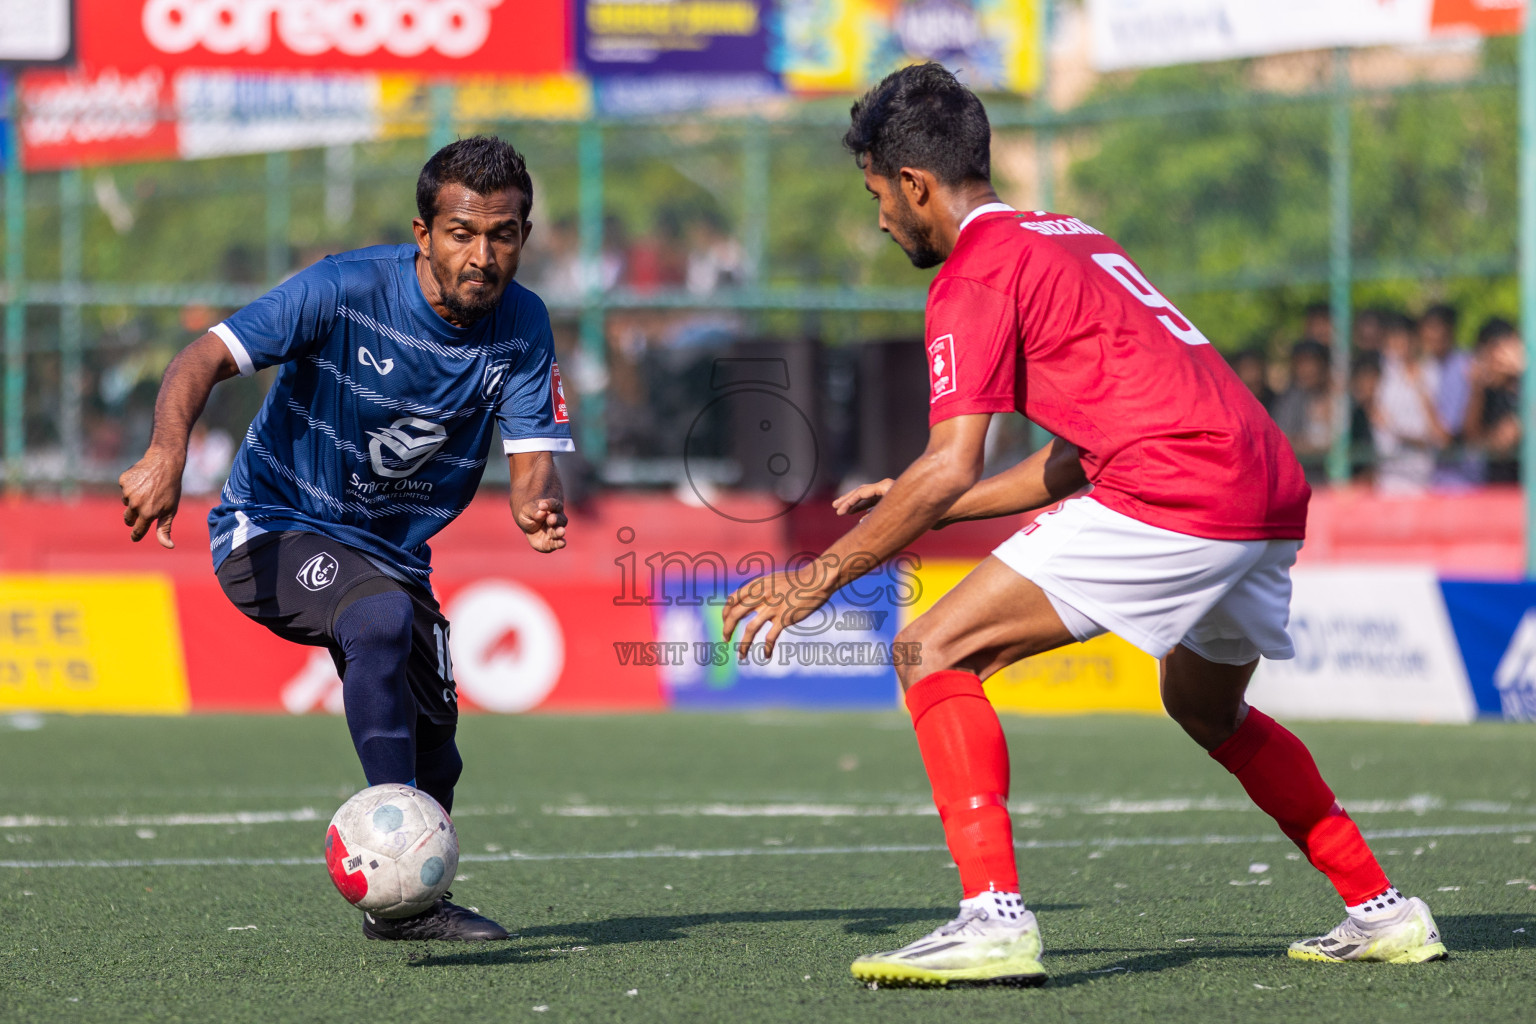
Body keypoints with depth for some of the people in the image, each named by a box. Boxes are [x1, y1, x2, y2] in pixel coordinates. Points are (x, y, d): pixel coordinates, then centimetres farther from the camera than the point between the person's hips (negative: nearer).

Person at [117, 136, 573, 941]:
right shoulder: (344, 291, -23)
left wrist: (537, 506, -38)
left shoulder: (521, 326, -8)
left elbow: (532, 460, -13)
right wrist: (167, 454, -47)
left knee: (431, 752, 6)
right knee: (382, 618, -35)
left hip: (392, 549, 6)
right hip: (273, 529, -6)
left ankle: (404, 904, 36)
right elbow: (206, 359, -27)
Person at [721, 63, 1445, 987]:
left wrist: (824, 574, -3)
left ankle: (995, 918, -21)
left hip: (1174, 496, -9)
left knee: (934, 653, -8)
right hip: (1276, 495, 9)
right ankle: (1384, 911, 35)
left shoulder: (977, 270, -1)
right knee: (1207, 709, 34)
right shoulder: (1078, 242, 27)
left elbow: (950, 468, -10)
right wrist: (914, 508, 30)